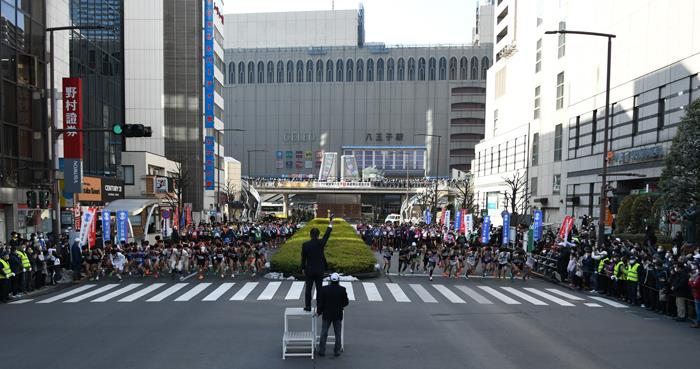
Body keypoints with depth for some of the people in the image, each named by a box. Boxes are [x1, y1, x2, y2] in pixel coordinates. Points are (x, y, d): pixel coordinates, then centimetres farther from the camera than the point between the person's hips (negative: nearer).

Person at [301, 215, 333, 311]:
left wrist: (303, 268, 10)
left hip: (309, 270, 0)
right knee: (319, 289, 7)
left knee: (308, 288, 9)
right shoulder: (321, 243, -12)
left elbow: (303, 258, -2)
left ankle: (308, 306, 12)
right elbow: (327, 235, 4)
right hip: (319, 270, 0)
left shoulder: (305, 245, -9)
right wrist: (330, 225, 18)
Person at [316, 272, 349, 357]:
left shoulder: (324, 289, -10)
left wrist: (319, 311, 9)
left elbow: (321, 302, -6)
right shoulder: (342, 290, -10)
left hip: (327, 314, 0)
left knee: (324, 333, 11)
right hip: (338, 315, 0)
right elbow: (346, 302, -4)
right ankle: (336, 351, 15)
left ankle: (322, 351, 15)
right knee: (338, 334, 11)